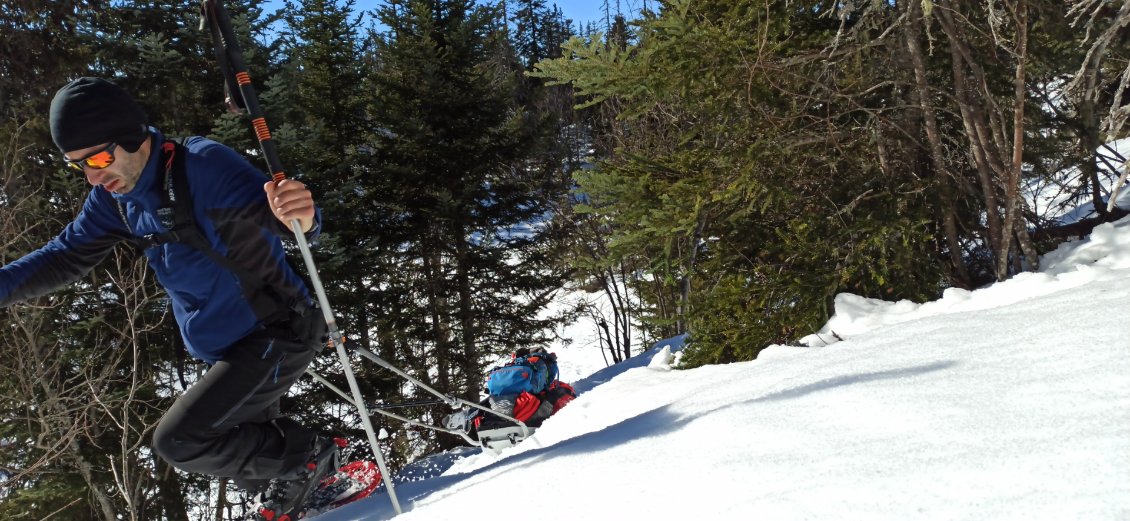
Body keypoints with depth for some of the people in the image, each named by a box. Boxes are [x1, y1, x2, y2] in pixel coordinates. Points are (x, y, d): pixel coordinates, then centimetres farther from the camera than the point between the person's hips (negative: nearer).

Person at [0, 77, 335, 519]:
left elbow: (274, 210, -35)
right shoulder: (114, 196, 1)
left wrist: (300, 217, -59)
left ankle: (306, 455, 1)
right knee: (242, 443, 19)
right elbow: (66, 256, 10)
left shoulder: (203, 165, -23)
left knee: (179, 441, -13)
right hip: (227, 348, 9)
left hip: (279, 331, -9)